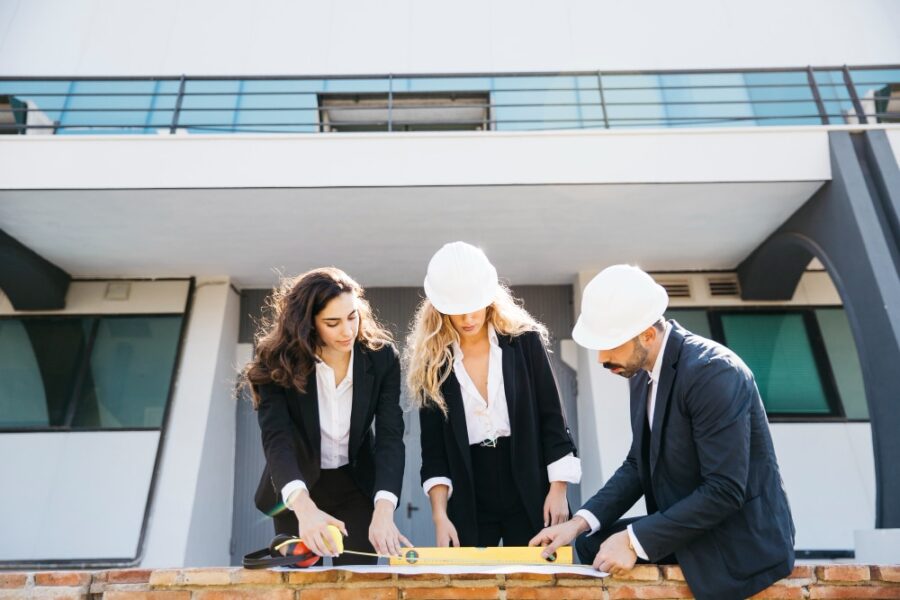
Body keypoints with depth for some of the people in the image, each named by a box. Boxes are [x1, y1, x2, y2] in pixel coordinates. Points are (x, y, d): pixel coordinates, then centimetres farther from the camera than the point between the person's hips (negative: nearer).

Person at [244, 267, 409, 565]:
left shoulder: (381, 356, -18)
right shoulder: (279, 360, -21)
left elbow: (390, 435, -22)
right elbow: (276, 438, -31)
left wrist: (383, 510, -37)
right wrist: (304, 507, -48)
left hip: (357, 484, 1)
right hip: (297, 489, 0)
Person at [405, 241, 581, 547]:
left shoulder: (524, 340, -4)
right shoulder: (431, 360, -3)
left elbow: (552, 420, -1)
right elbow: (432, 447, -1)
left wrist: (558, 490, -5)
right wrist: (440, 516, -8)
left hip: (529, 494, 0)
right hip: (468, 504, 1)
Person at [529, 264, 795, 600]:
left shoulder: (712, 372, -26)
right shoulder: (643, 371, 0)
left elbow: (725, 491, -27)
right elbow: (639, 464, 6)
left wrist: (636, 540, -23)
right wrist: (581, 521, -6)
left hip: (741, 543, -7)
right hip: (687, 529, 7)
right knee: (592, 545, 4)